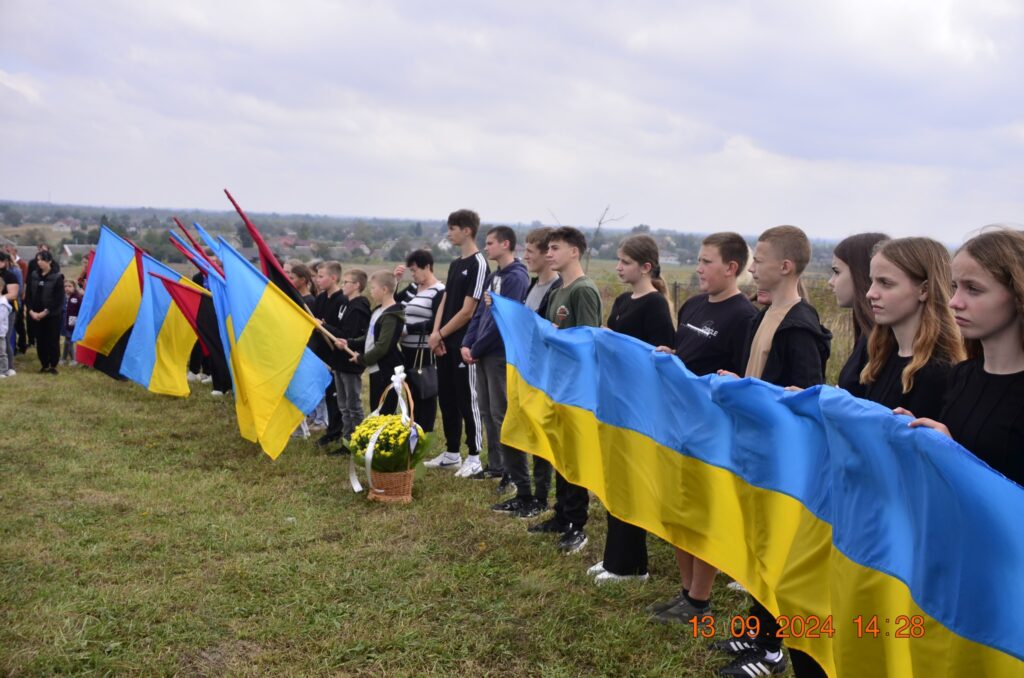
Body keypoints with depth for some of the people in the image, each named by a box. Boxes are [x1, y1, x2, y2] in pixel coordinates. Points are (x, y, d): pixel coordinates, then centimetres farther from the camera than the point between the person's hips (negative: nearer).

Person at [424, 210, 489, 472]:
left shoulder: (478, 264, -12)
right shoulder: (455, 264, 14)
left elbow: (467, 311, -16)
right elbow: (444, 303, 13)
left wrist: (440, 335, -9)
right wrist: (435, 335, -1)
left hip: (464, 344, -8)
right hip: (445, 344, 8)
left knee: (467, 400, -1)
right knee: (446, 399, 13)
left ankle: (474, 458, 8)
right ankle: (451, 453, 24)